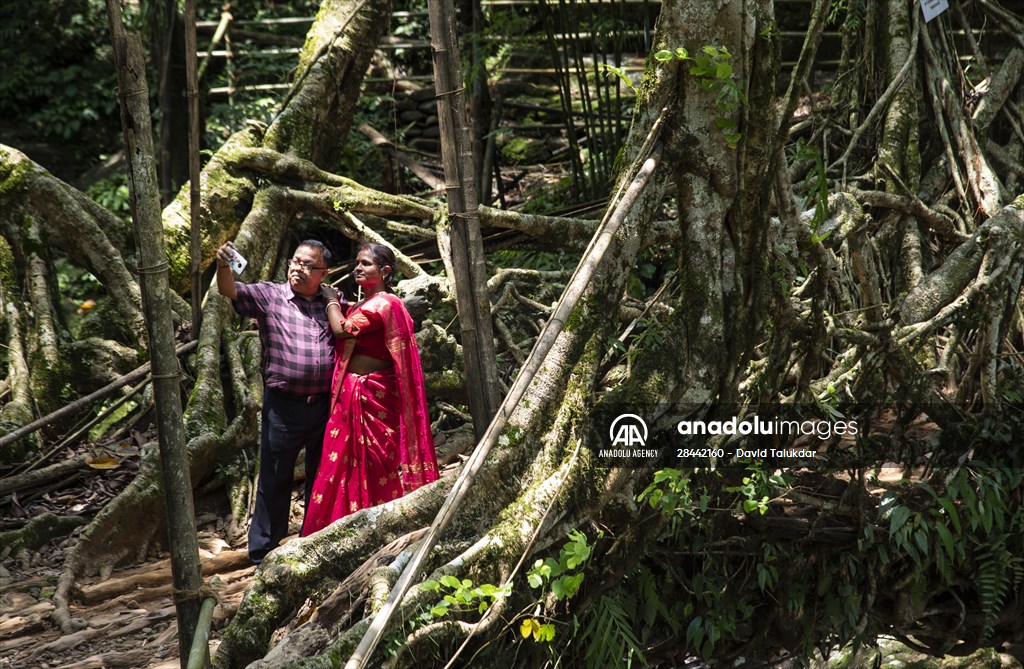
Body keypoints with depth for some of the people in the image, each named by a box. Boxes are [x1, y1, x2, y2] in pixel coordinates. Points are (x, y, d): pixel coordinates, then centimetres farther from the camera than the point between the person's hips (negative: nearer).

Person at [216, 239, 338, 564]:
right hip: (284, 406, -3)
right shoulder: (269, 296, -2)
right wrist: (223, 265, -36)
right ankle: (263, 551, 15)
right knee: (275, 479, 4)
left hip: (325, 404, 3)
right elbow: (231, 291, -16)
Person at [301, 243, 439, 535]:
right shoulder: (362, 306, 18)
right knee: (353, 464, 10)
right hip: (351, 394, 9)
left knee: (369, 465, -3)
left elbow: (342, 329, -15)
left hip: (371, 394, -9)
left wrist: (332, 302, -1)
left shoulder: (383, 303, -12)